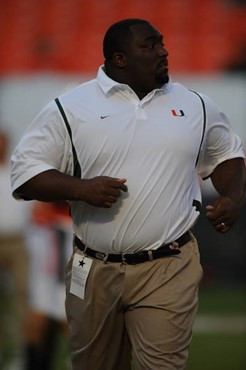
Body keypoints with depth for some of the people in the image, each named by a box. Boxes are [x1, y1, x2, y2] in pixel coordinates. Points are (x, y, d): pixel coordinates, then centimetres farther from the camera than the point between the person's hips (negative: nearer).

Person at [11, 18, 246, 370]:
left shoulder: (196, 106, 8)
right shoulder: (69, 110, -1)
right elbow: (24, 173, -2)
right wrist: (80, 188, -18)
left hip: (168, 271, 0)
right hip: (94, 272, 0)